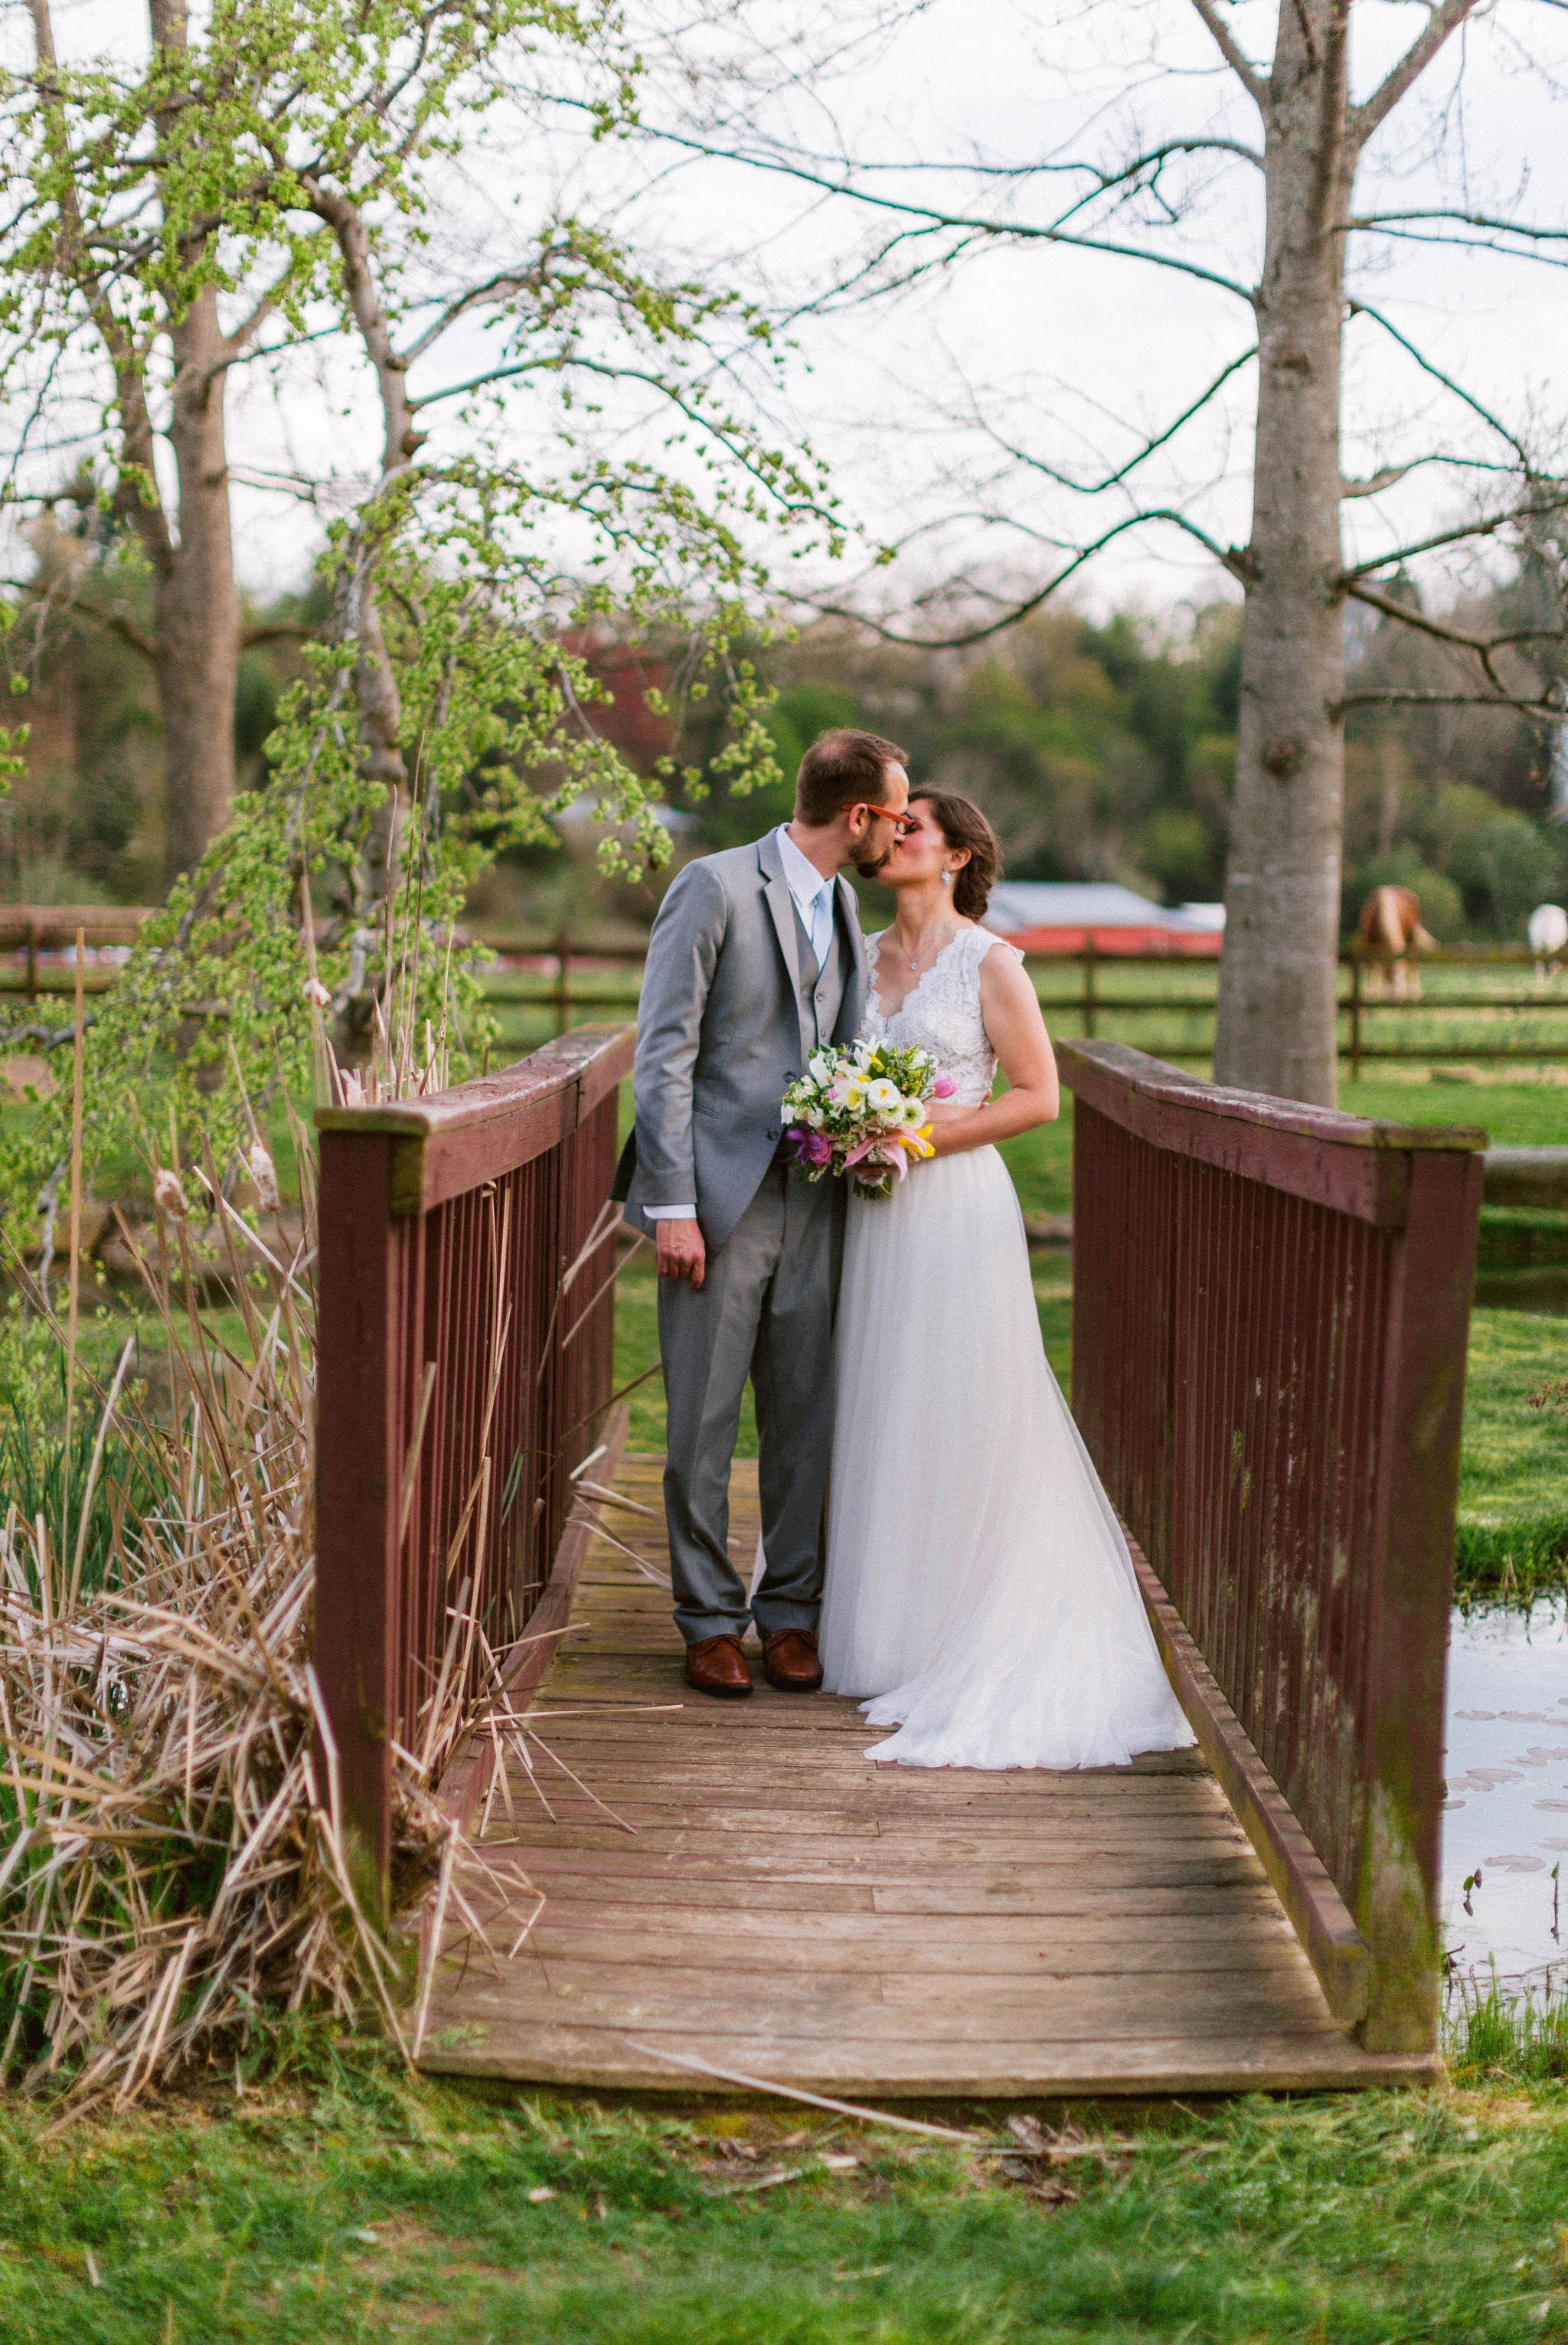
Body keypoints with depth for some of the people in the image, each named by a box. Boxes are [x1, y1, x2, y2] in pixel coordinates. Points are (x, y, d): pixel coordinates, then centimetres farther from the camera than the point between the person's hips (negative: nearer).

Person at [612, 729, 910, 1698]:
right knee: (703, 1425, 1)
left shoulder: (845, 904, 14)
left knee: (807, 1419, 8)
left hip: (812, 1202, 6)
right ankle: (710, 1619, 11)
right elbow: (664, 1053, -10)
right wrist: (673, 1204, -15)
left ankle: (791, 1611, 18)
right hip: (719, 1198, -6)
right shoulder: (716, 887, -8)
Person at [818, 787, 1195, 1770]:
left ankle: (967, 1635, 5)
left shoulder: (988, 962, -5)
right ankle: (890, 1626, 15)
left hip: (955, 1201, -6)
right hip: (875, 1213, 6)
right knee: (880, 1419, 7)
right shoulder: (864, 957, 12)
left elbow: (1038, 1096, -6)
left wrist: (926, 1135, -14)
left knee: (959, 1418, -3)